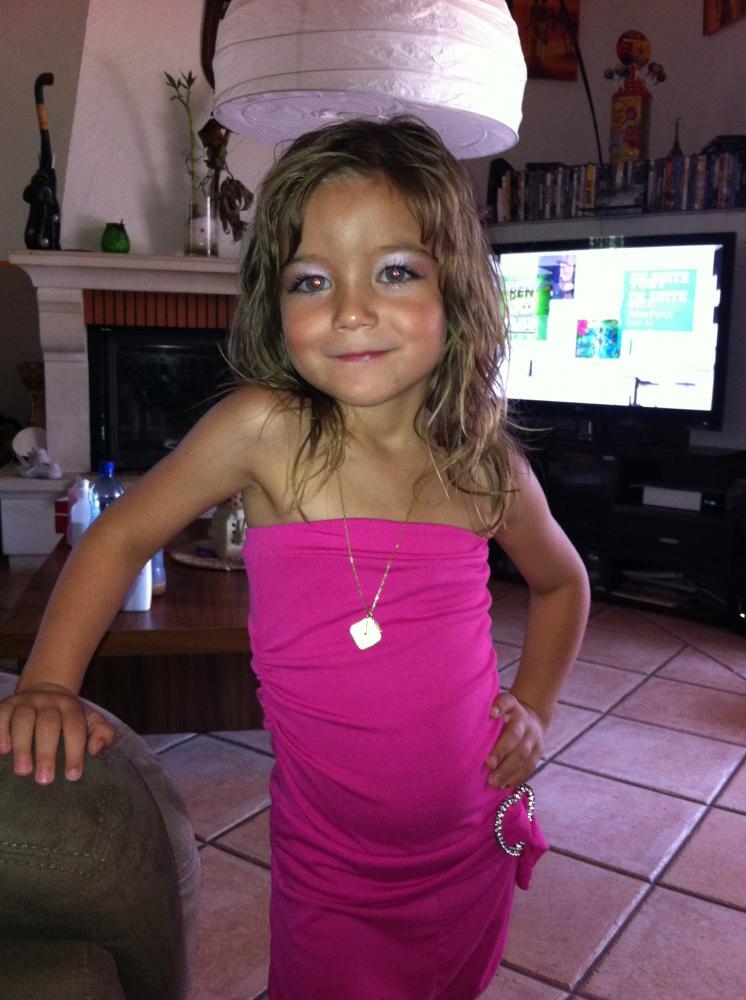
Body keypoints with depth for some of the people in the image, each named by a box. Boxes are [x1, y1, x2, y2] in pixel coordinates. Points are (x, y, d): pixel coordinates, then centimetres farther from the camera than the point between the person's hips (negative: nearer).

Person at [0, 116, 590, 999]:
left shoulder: (487, 468, -9)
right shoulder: (264, 431, -18)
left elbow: (560, 582, 11)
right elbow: (121, 535, -7)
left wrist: (534, 702, 1)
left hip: (471, 848, 3)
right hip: (329, 861, -3)